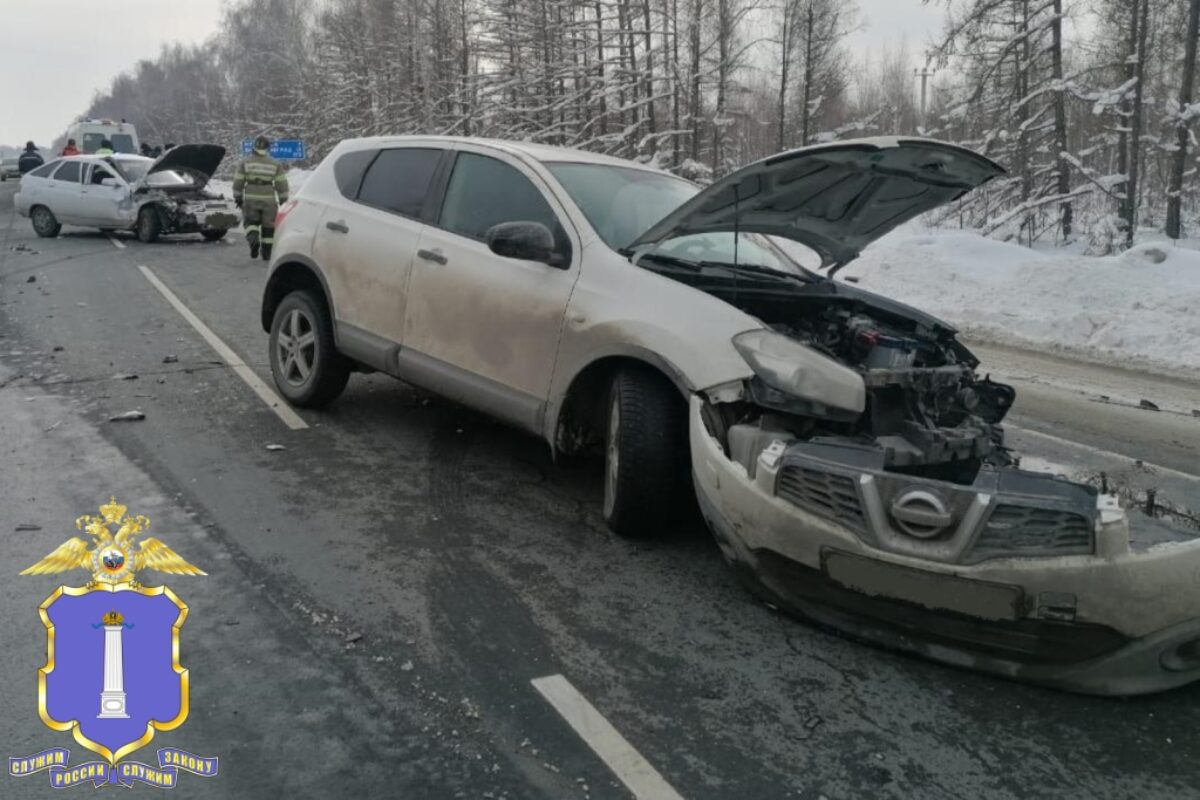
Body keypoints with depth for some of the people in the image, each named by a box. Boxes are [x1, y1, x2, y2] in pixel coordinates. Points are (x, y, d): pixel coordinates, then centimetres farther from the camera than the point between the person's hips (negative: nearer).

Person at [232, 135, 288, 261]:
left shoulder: (244, 162, 3)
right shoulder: (275, 164, 3)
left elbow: (238, 182, 2)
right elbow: (282, 184, 1)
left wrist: (238, 198, 13)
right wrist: (283, 201, 8)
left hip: (250, 199, 0)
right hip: (269, 200, 0)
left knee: (250, 222, 14)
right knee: (268, 226, 10)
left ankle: (253, 238, -16)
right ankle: (266, 253, 10)